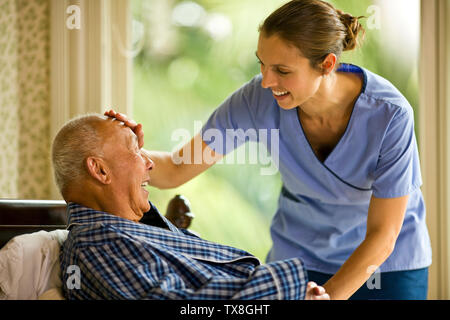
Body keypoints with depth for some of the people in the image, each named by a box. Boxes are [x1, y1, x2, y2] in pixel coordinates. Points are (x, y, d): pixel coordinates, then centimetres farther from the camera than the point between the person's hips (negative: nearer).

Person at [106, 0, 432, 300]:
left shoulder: (389, 115, -30)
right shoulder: (258, 99, -23)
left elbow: (382, 235, -25)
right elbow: (176, 170, -15)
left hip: (387, 262, -2)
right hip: (300, 255, 2)